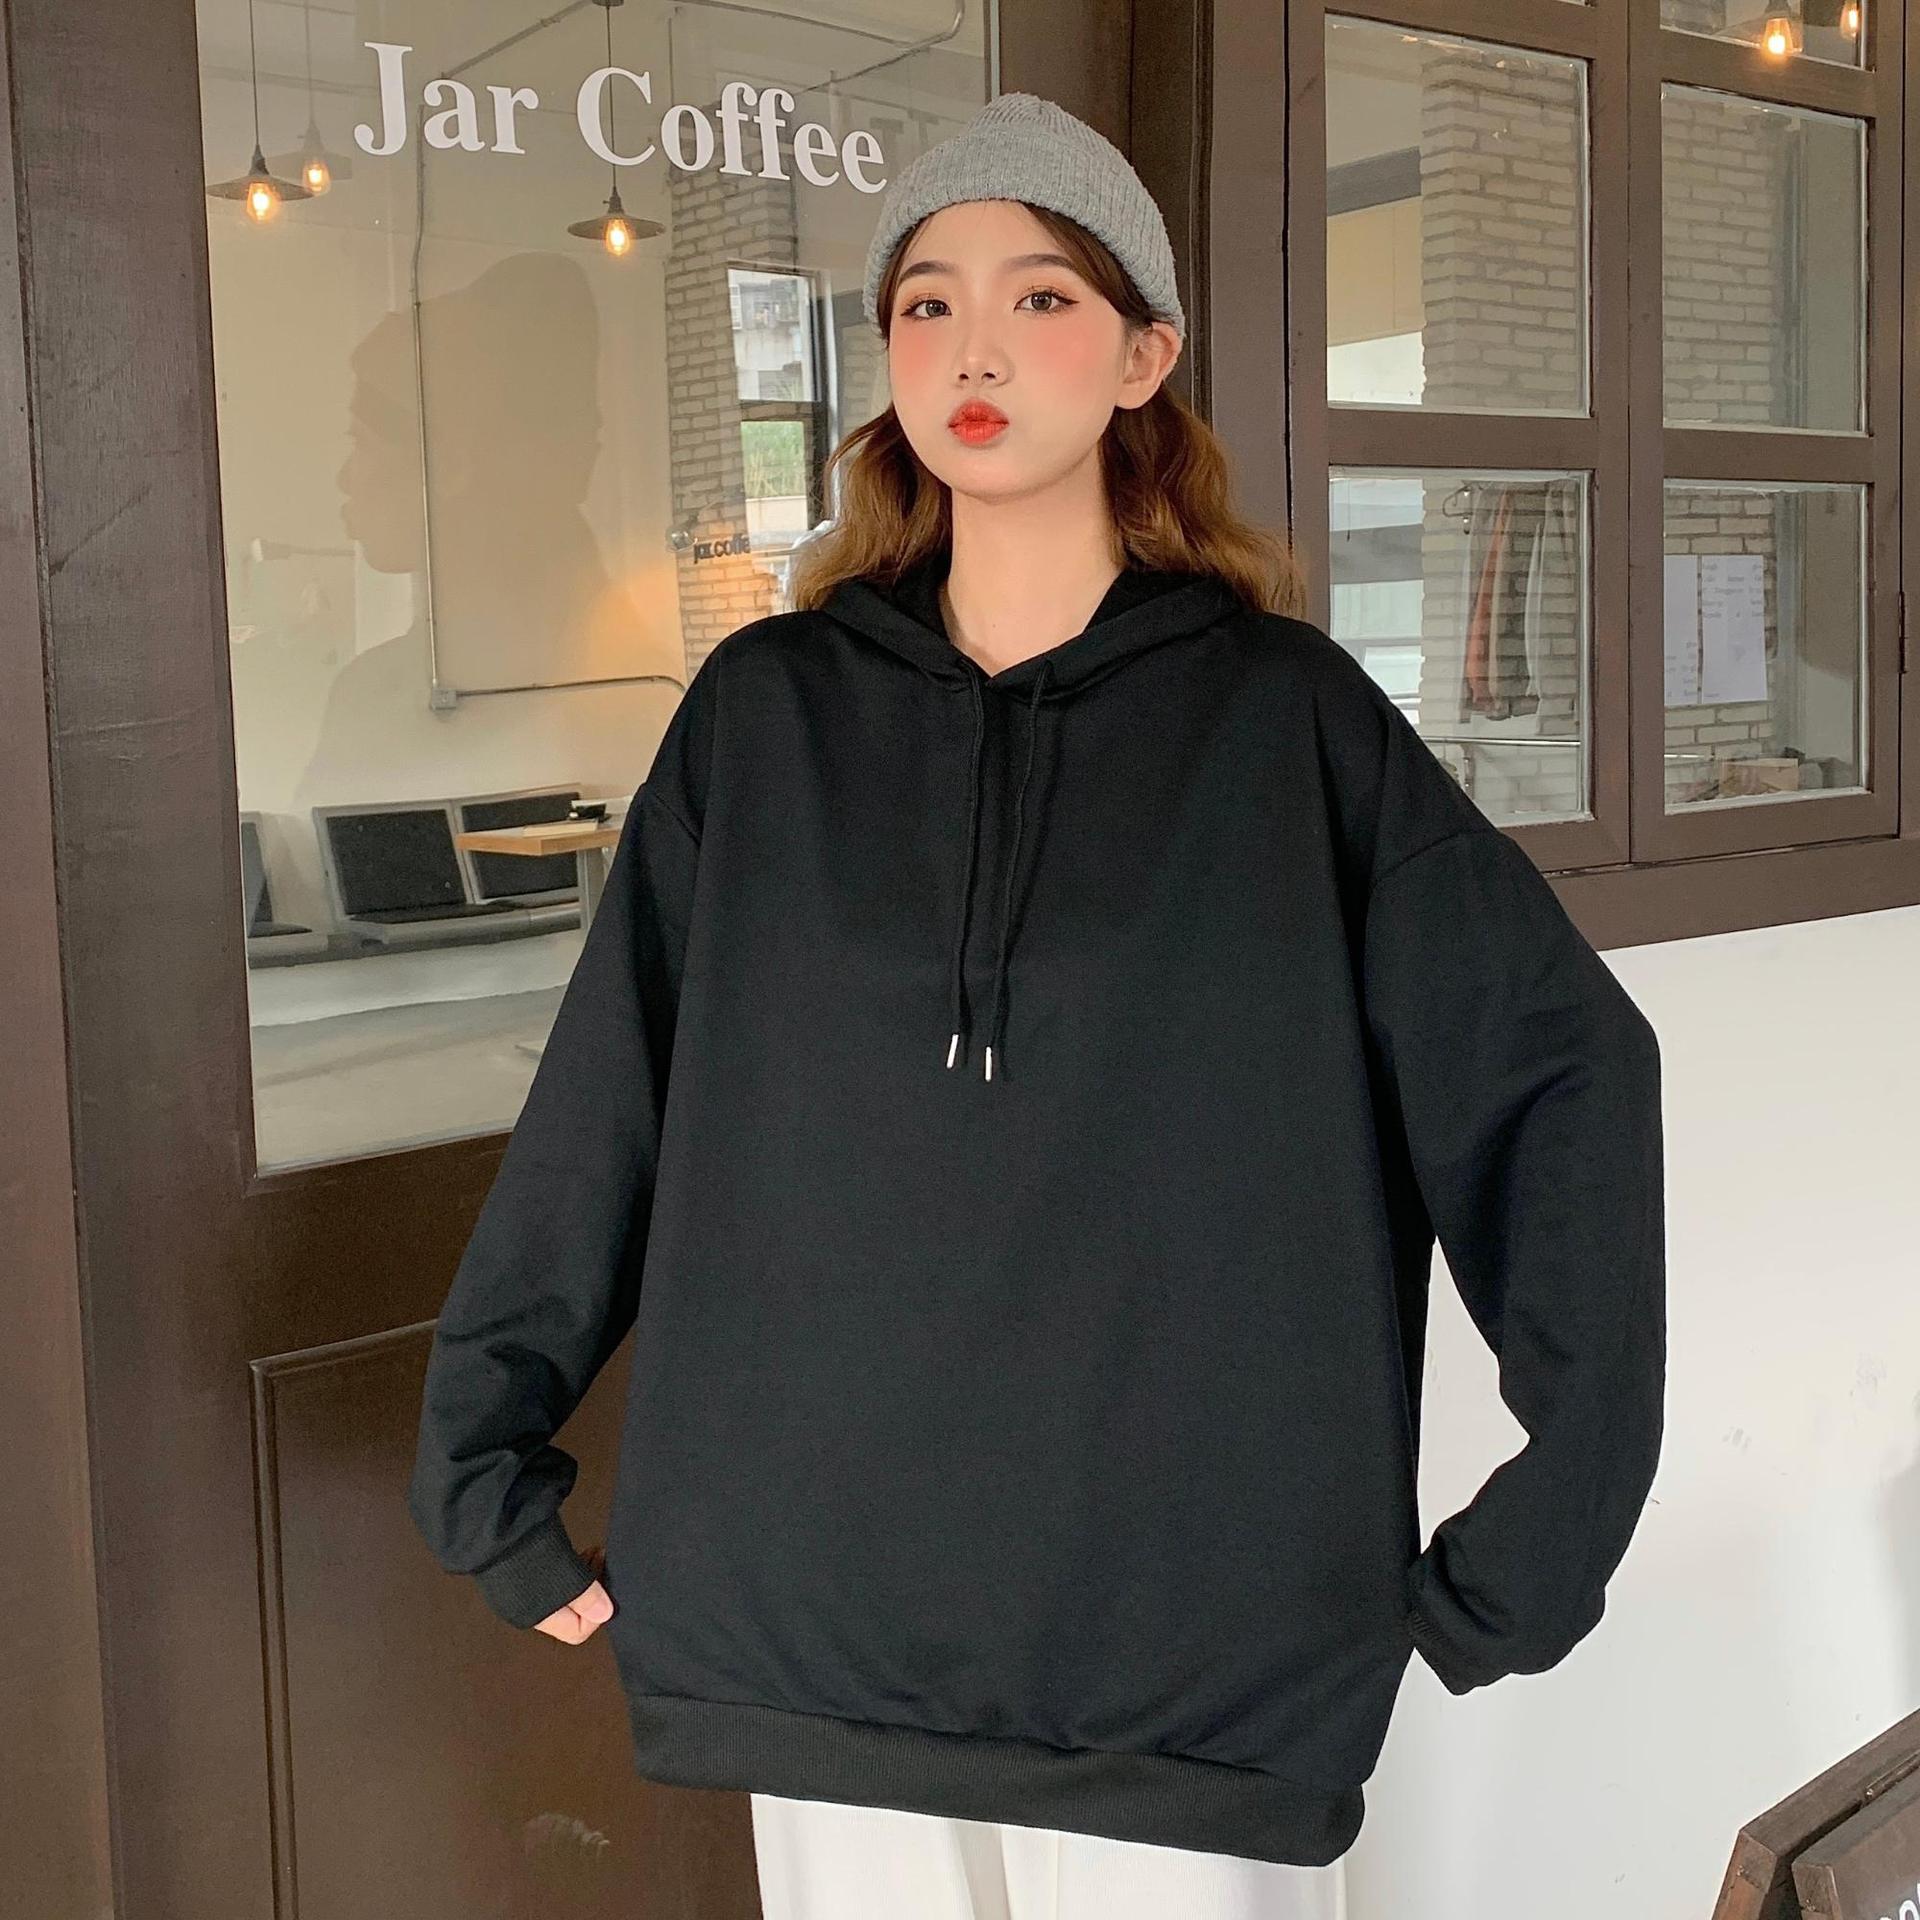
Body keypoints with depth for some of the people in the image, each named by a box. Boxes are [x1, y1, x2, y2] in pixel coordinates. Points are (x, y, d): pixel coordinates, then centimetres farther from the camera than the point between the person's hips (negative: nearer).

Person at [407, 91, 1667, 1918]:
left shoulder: (1287, 717, -2)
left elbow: (1570, 1071, -3)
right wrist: (488, 1467, 3)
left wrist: (1533, 1547, -7)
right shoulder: (764, 710, 4)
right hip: (811, 1631, 2)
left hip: (1193, 1656, -1)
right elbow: (600, 1105, 3)